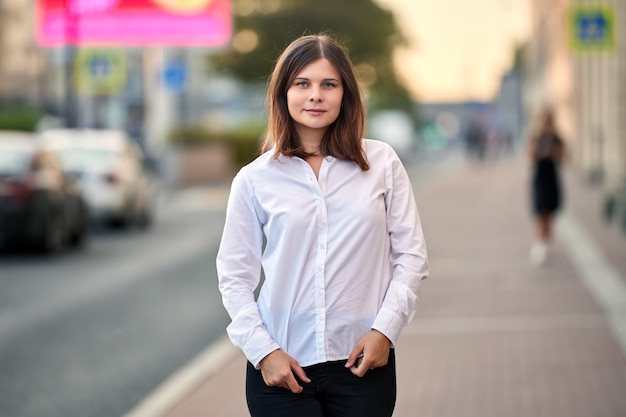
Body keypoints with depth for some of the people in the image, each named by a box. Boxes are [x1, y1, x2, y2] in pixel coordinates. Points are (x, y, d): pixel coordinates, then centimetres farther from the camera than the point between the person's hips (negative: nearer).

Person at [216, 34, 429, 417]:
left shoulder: (381, 163, 3)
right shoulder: (254, 180, 2)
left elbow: (411, 255, 4)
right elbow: (235, 276, 4)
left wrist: (385, 329, -6)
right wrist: (262, 349, -6)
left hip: (364, 363, 0)